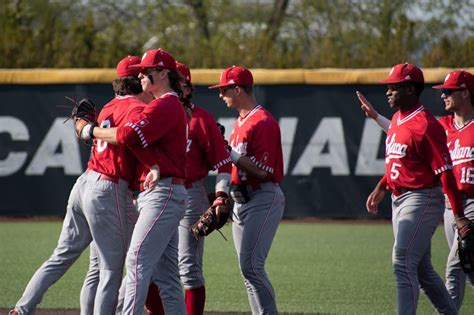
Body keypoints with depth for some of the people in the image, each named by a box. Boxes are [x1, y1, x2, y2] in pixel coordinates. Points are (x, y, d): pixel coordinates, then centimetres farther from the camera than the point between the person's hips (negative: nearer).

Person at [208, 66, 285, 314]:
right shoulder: (240, 122, 17)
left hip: (263, 199, -10)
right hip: (240, 199, 10)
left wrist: (231, 154, -16)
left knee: (250, 264, -18)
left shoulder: (263, 122, -13)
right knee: (248, 267, 8)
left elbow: (262, 170, -20)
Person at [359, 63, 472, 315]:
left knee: (403, 263, -14)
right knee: (421, 268, 14)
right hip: (399, 200, 10)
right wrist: (381, 188, 19)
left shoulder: (425, 125, -18)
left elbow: (445, 171, -21)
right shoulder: (397, 119, 11)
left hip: (422, 200, -10)